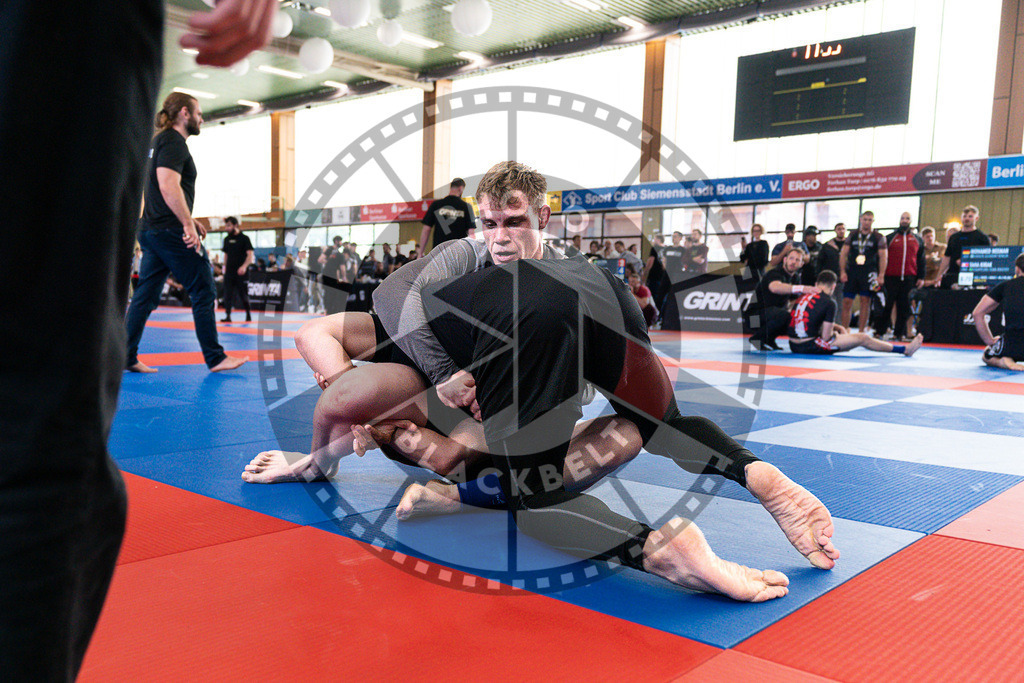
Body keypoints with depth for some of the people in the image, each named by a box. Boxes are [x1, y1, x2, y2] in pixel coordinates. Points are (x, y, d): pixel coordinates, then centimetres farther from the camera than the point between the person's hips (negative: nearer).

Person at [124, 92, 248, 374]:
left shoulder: (159, 141, 21)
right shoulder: (174, 142, -10)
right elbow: (169, 185, -24)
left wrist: (186, 219, 24)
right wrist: (188, 224, -24)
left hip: (150, 230, 10)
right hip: (171, 232, -10)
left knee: (145, 296, 9)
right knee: (204, 292, -2)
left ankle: (126, 357, 9)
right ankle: (215, 358, 2)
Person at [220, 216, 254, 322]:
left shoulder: (244, 238, -5)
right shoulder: (227, 239, 11)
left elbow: (250, 254, -11)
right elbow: (226, 254, 19)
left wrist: (244, 266, -23)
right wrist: (225, 266, 10)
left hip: (241, 272, -4)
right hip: (229, 271, 5)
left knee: (243, 294, 3)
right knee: (228, 294, -3)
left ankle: (248, 315, 20)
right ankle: (227, 316, -3)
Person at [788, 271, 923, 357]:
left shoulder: (803, 297, 13)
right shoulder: (829, 302, -10)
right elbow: (826, 336, -11)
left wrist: (837, 327, 22)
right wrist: (835, 333, 11)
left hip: (794, 345, 8)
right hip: (810, 346, -7)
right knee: (862, 338, 6)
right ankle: (905, 350, 20)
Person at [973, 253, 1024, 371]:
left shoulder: (1006, 285, 11)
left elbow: (978, 313, 9)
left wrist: (990, 341, 15)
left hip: (1012, 346, 0)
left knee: (987, 356, 32)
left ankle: (1003, 361, 0)